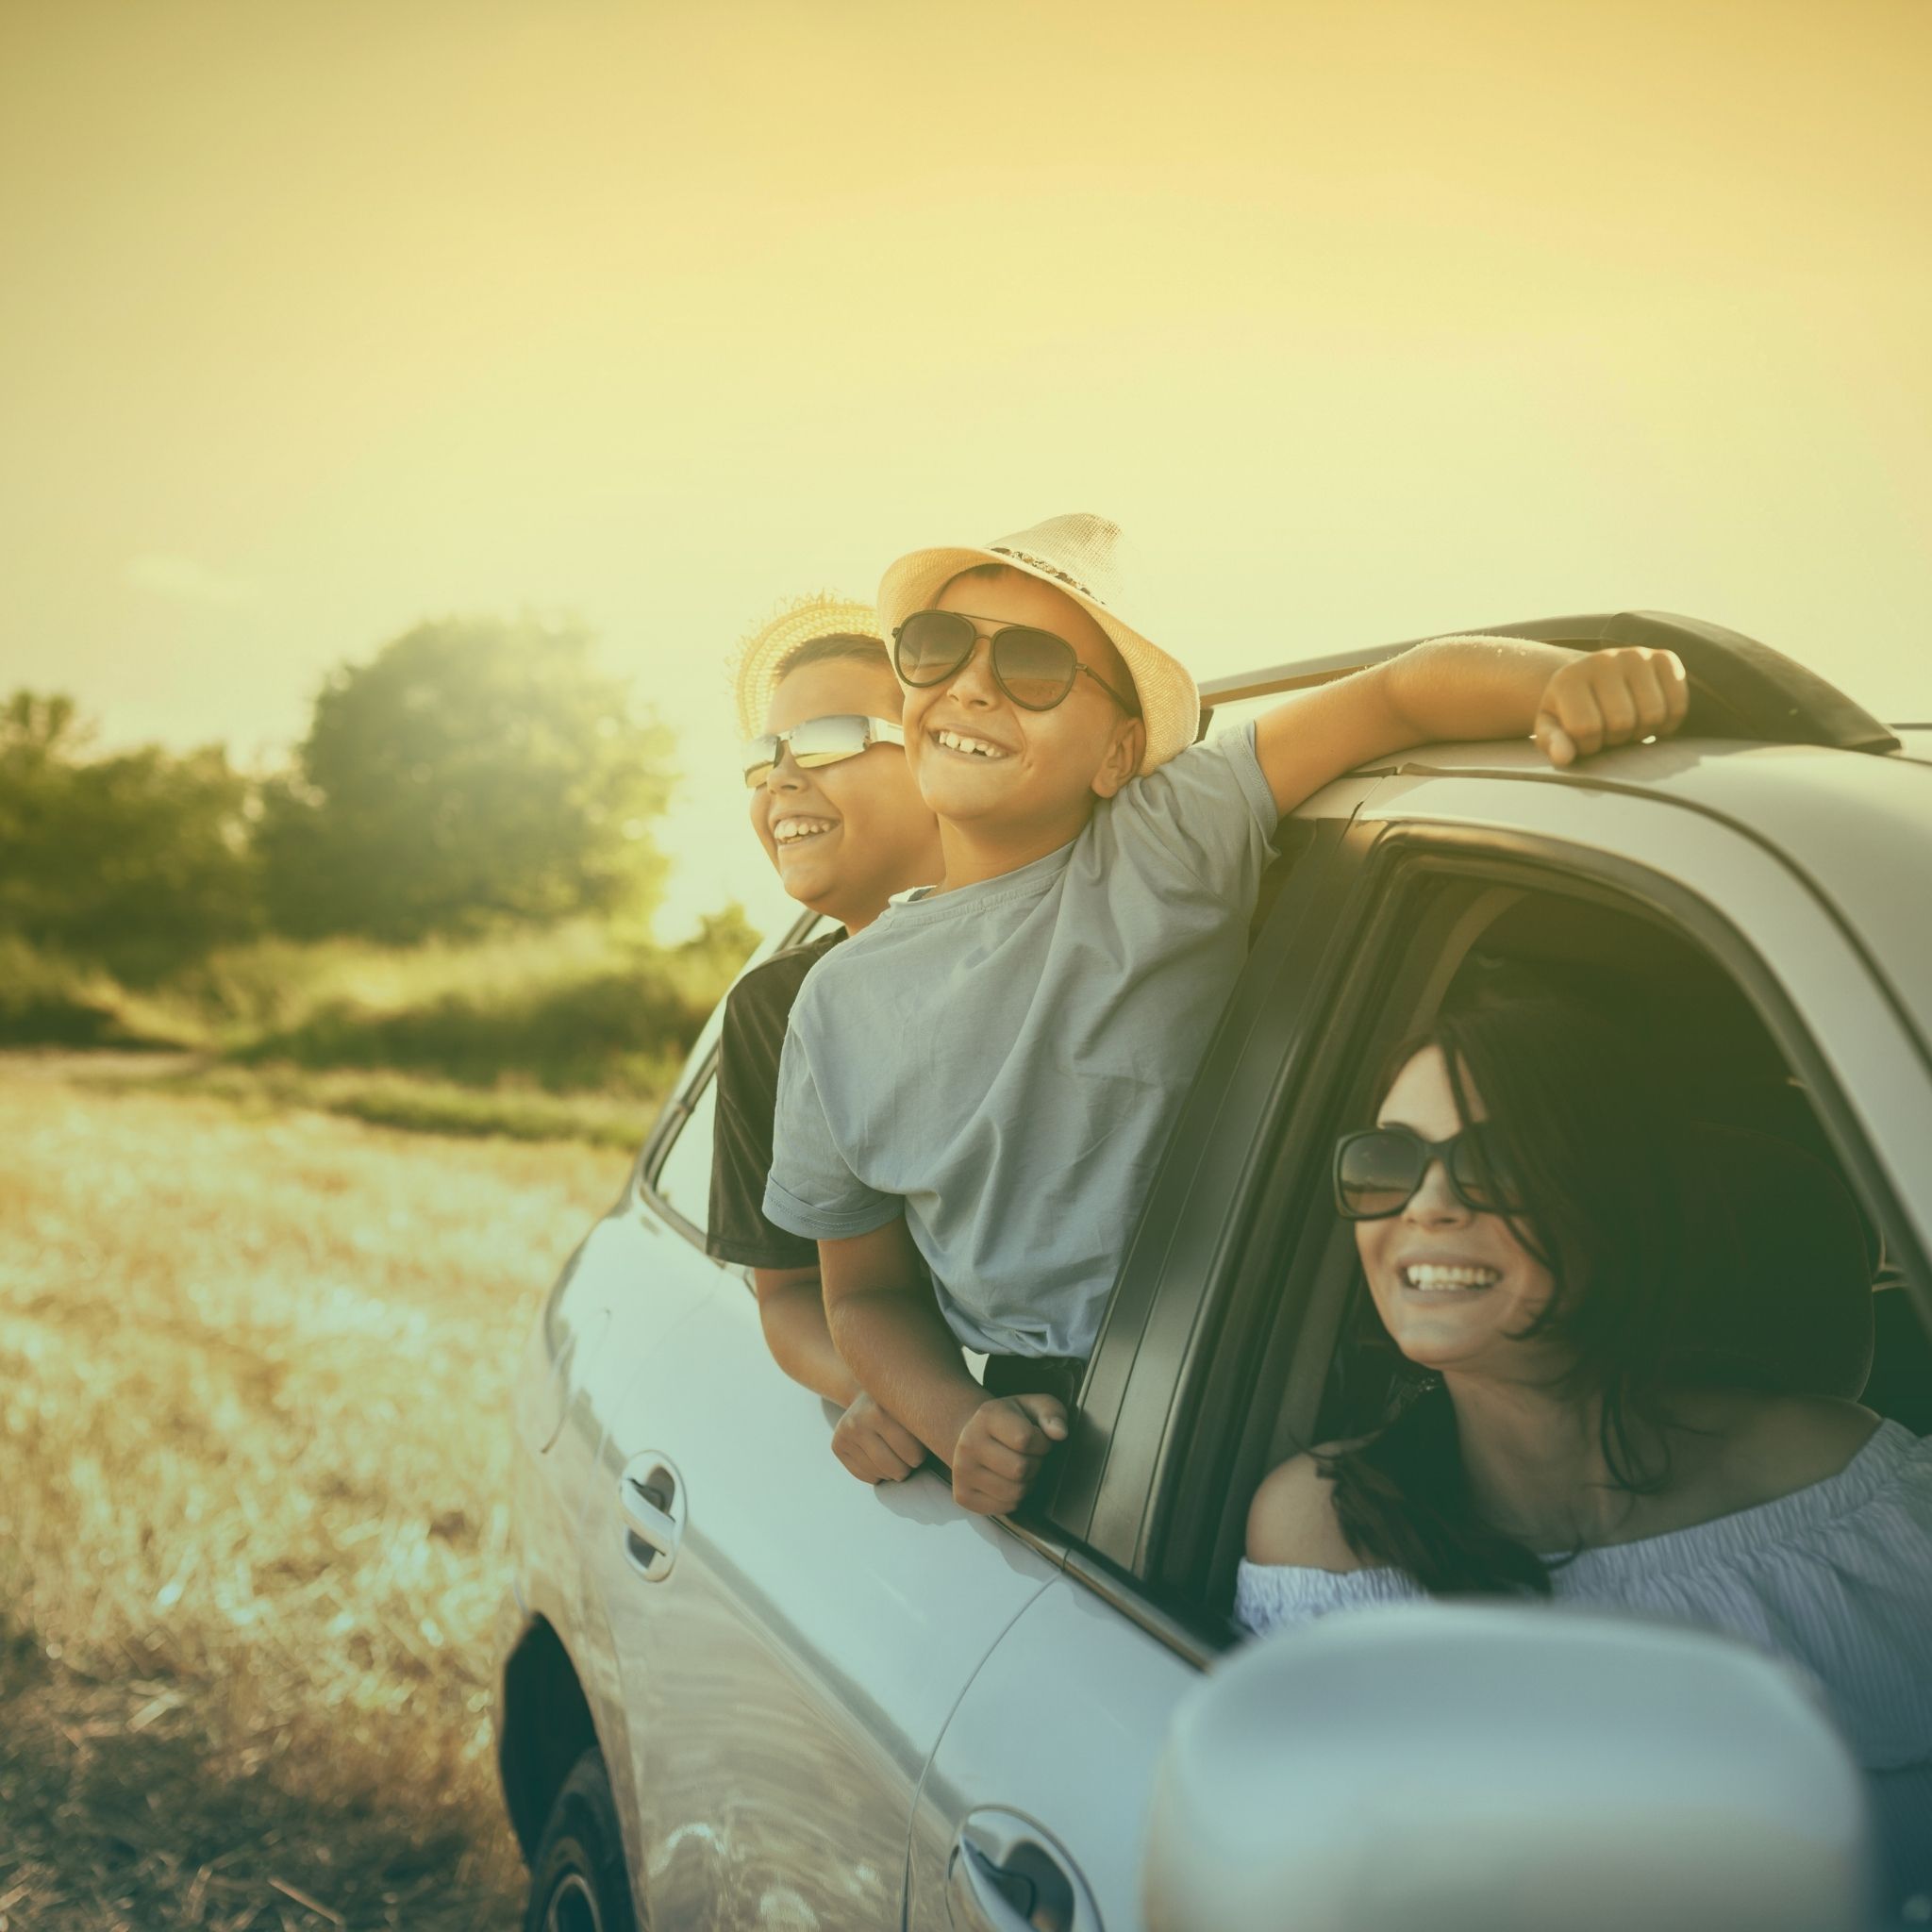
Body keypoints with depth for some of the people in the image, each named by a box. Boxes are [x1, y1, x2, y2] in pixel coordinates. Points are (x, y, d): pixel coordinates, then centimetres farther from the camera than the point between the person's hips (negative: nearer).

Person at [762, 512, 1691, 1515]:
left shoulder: (1170, 841, -5)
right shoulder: (844, 1001, 5)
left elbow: (1404, 690, -13)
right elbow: (868, 1292, 12)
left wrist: (1580, 680, -35)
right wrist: (960, 1424, -8)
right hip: (1038, 1425, 4)